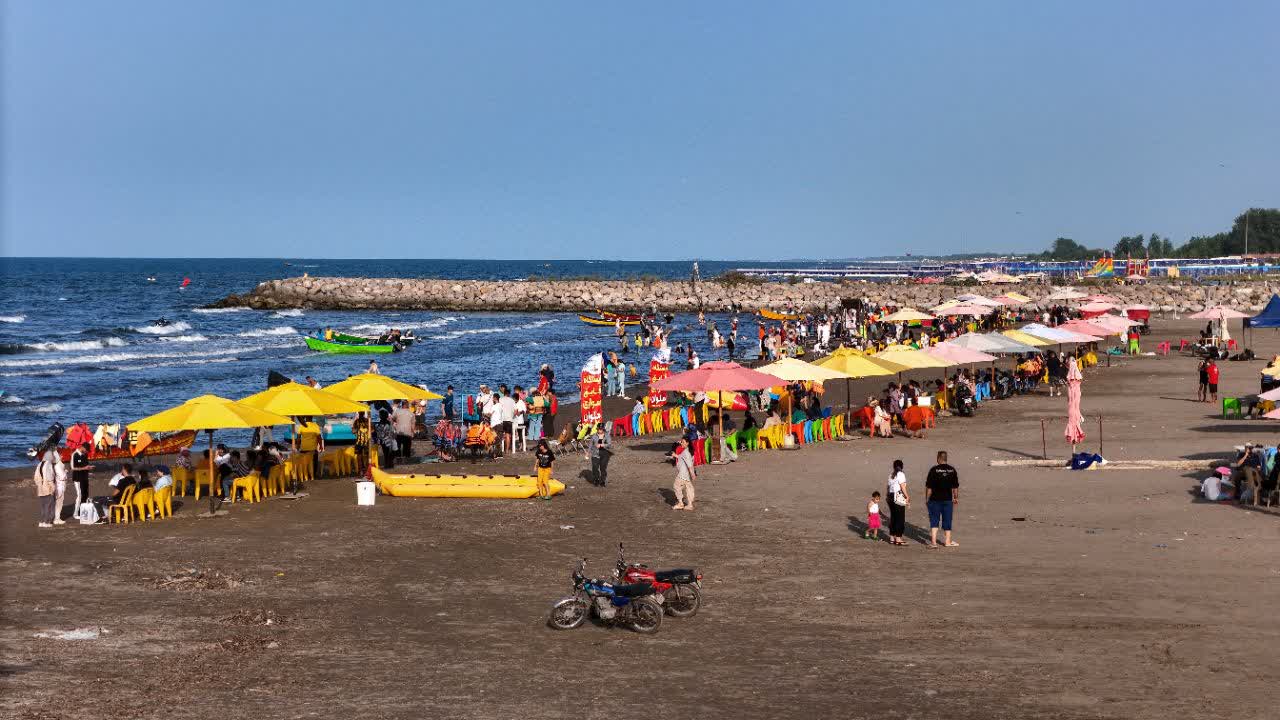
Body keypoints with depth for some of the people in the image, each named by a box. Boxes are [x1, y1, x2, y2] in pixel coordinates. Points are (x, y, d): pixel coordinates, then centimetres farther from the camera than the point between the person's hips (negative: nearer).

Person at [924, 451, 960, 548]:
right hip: (948, 500, 2)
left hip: (935, 500, -2)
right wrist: (956, 497, 16)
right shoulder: (952, 470, 0)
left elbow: (929, 486, -9)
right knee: (947, 520, 12)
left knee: (934, 521, 5)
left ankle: (933, 541, -2)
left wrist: (927, 499, -1)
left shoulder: (934, 470, -10)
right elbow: (955, 486, 5)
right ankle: (947, 541, 18)